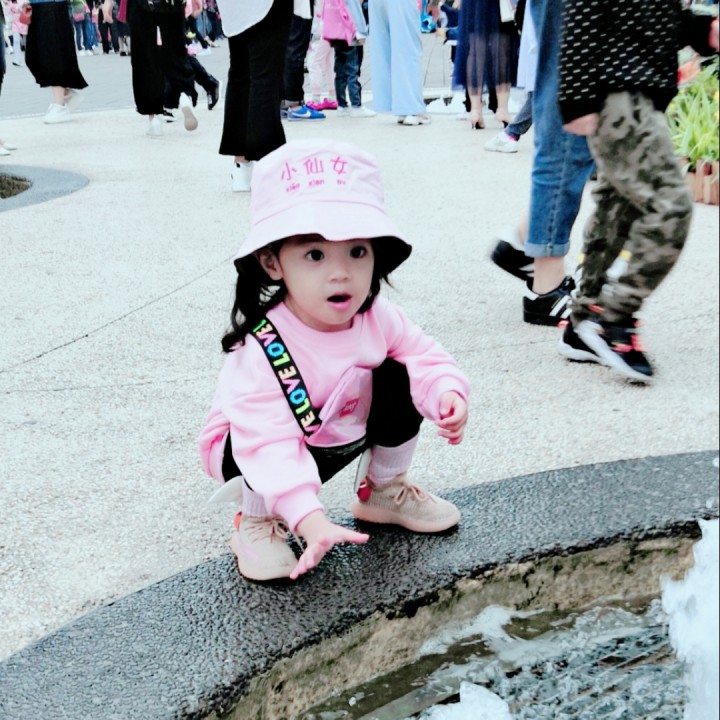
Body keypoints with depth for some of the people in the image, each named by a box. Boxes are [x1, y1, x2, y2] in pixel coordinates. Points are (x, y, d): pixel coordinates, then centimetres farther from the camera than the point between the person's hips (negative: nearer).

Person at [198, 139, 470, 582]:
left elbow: (425, 357, -9)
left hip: (346, 432, 5)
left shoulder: (378, 318, -20)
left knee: (400, 379, -12)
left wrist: (448, 394, -32)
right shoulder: (263, 348, -38)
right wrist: (310, 519, -52)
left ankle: (384, 490, 13)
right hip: (258, 452, -5)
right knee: (256, 446, -37)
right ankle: (259, 521, -2)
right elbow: (269, 442, -43)